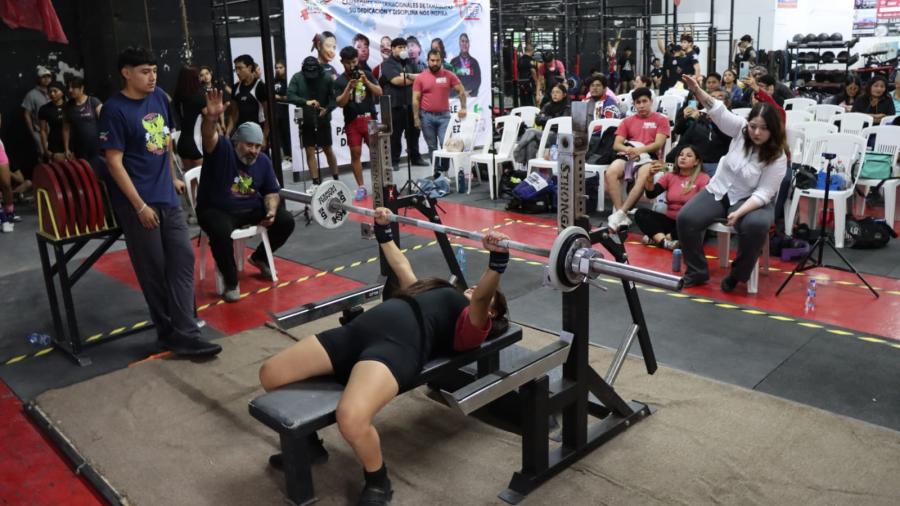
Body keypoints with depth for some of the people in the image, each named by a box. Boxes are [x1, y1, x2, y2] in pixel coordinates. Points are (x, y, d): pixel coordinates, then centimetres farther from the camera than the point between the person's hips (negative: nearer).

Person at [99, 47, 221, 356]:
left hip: (168, 197, 7)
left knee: (183, 260, 1)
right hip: (138, 203, -7)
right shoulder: (114, 110, -13)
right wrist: (140, 206, -17)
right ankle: (169, 331, 18)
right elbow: (114, 163, -15)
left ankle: (184, 335, 3)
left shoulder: (159, 97, 7)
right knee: (153, 270, 3)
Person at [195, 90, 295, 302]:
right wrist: (211, 118, -60)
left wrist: (271, 211, -13)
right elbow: (209, 136, -37)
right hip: (216, 210, -6)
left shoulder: (263, 161, 2)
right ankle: (231, 282, -14)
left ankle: (259, 257, 21)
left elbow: (271, 192, 9)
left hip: (251, 209, 6)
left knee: (285, 220, -5)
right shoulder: (222, 149, -14)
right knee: (222, 233, -37)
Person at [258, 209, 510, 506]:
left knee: (351, 418, -37)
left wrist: (497, 259, -26)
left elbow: (482, 295, -10)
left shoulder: (472, 322, 12)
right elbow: (401, 266, 46)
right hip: (359, 330, 9)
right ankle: (307, 442, 29)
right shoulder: (435, 295, 35)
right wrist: (383, 230, 47)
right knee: (270, 375, 4)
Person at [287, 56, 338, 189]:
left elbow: (334, 98, -8)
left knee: (328, 150, 9)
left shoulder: (327, 78, -8)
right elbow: (290, 96, -15)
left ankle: (336, 179, 21)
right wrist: (306, 102, -30)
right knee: (310, 152, 2)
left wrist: (327, 109, -26)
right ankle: (316, 183, 9)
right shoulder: (297, 78, -6)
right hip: (306, 122, 1)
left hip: (323, 121, -1)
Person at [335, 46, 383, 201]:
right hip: (352, 122, -1)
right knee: (355, 153, 1)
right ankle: (361, 187, 8)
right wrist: (349, 87, -19)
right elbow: (340, 103, -7)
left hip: (370, 118, 1)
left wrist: (366, 81, -16)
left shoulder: (367, 74, 3)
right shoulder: (340, 81, 0)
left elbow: (379, 92, -3)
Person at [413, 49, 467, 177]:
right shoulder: (420, 78, -1)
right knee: (432, 147, 7)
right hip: (427, 116, 0)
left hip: (444, 115, 0)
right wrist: (416, 118, -6)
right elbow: (415, 99, -1)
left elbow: (461, 91, 4)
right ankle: (436, 172, 15)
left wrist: (463, 108, -7)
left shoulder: (449, 75, 0)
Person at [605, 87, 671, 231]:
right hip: (628, 155, 3)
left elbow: (658, 144, -1)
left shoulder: (661, 119, 13)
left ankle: (620, 214, -38)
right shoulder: (628, 121, 21)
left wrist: (639, 150, -18)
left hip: (649, 156, -2)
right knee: (610, 173, -32)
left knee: (643, 177, -39)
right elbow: (616, 144, 10)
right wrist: (627, 149, -13)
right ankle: (622, 217, -33)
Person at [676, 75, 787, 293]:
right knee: (685, 218, -19)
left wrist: (739, 212, -33)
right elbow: (718, 111, -16)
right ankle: (697, 272, -2)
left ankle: (738, 275, -12)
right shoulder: (741, 129, -6)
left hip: (751, 200, -3)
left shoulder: (777, 158, -14)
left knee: (756, 225, -37)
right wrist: (697, 91, -33)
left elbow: (763, 193, -18)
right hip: (719, 191, 4)